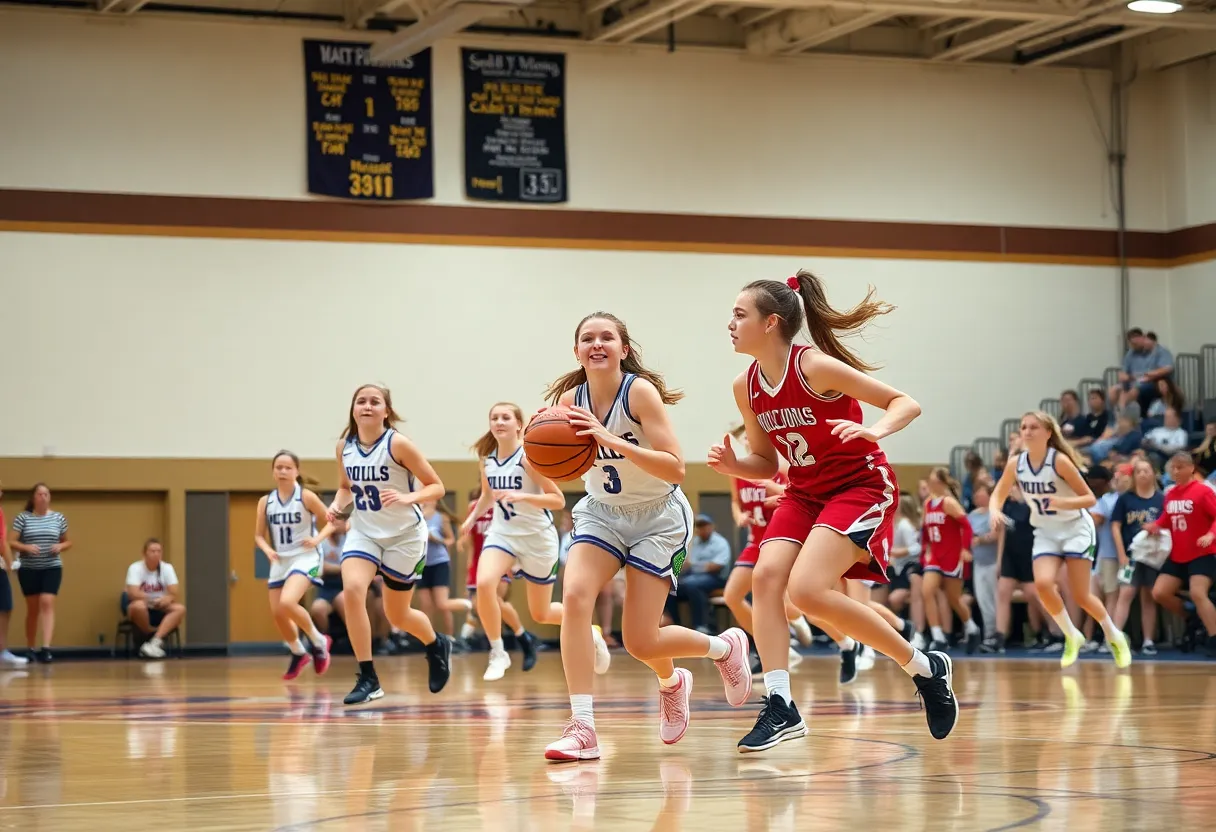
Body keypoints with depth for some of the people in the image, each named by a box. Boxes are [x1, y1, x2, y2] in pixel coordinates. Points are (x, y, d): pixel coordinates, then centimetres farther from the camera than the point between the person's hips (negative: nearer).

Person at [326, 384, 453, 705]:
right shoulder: (345, 446, -4)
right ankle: (368, 679, -17)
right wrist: (337, 506, -6)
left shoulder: (398, 444, -18)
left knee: (397, 615, 9)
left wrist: (408, 498, -31)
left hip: (404, 535, -3)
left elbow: (436, 487, -13)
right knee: (352, 589, -25)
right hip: (364, 532, 3)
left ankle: (437, 646, 45)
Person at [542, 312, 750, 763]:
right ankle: (582, 728, -17)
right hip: (602, 511, 4)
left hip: (658, 518, -4)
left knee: (640, 643, -5)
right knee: (575, 595, -23)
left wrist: (611, 440, -39)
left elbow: (675, 469, -29)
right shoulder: (570, 399, -8)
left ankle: (725, 647, 27)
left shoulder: (641, 391, -23)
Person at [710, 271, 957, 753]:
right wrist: (732, 466, -9)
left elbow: (906, 404, -16)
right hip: (806, 492, 7)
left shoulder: (814, 367, -20)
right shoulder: (746, 387, 1)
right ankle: (780, 708, -13)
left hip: (862, 487, -7)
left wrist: (874, 431, -37)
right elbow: (766, 463, 12)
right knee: (766, 575, -16)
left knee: (807, 589, -23)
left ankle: (925, 668, -6)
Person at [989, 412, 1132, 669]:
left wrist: (1063, 502, -34)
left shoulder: (1059, 460, -20)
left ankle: (1114, 636, 20)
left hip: (1076, 528, -4)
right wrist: (994, 511, -19)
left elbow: (1090, 498, -16)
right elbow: (998, 495, 4)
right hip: (1046, 533, 4)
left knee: (1080, 595, -7)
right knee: (1043, 584, -20)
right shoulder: (1016, 464, -8)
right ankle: (1072, 636, 3)